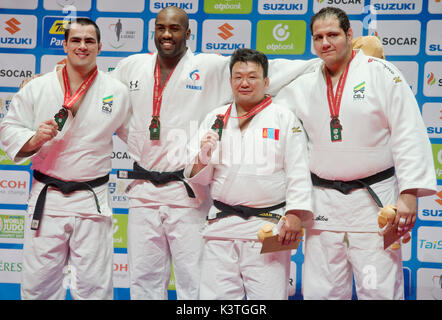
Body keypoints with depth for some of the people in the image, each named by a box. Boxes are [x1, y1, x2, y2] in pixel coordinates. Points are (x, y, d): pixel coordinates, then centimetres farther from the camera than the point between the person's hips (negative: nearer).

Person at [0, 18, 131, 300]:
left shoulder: (118, 92, 3)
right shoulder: (37, 88, 3)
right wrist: (33, 139, -13)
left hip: (93, 200, 0)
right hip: (46, 200, 1)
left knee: (94, 286, 5)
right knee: (38, 283, 7)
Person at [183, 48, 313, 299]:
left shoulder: (284, 118, 5)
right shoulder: (215, 119, 13)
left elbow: (298, 171, 0)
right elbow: (199, 178, 14)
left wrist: (295, 214, -11)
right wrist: (202, 158, -8)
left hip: (268, 228, -2)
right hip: (221, 227, 3)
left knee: (268, 296, -3)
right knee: (214, 295, 4)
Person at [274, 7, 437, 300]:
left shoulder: (381, 73, -3)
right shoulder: (304, 86, 10)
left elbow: (409, 135, -7)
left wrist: (409, 194, -13)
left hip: (373, 200, -4)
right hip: (323, 202, 4)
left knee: (379, 290, -2)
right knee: (320, 290, 8)